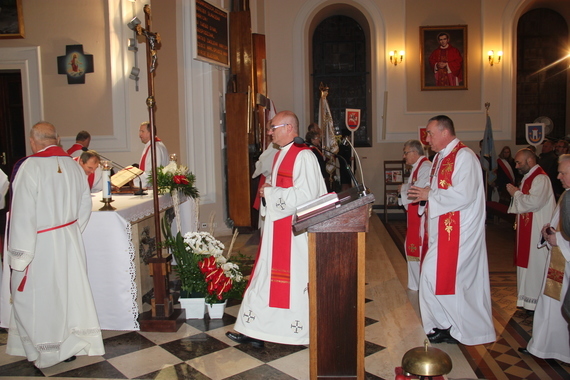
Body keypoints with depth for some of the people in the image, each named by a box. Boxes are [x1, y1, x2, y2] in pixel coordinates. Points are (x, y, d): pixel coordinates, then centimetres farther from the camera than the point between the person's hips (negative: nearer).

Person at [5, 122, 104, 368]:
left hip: (40, 246, -6)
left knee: (35, 299, 11)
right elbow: (85, 205, 6)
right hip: (70, 242, 6)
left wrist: (19, 255, -14)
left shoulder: (29, 167, -18)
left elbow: (23, 214, -19)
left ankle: (44, 353, 24)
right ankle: (71, 345, 29)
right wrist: (71, 232, 17)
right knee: (69, 292, 16)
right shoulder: (72, 165, 0)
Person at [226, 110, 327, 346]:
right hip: (276, 227, 10)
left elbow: (305, 195, -24)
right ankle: (254, 331, 21)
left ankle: (303, 332, 17)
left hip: (295, 230, -10)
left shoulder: (303, 156, -16)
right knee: (267, 276, 12)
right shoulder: (280, 154, 15)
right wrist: (268, 192, 8)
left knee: (295, 278, 1)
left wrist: (270, 192, -16)